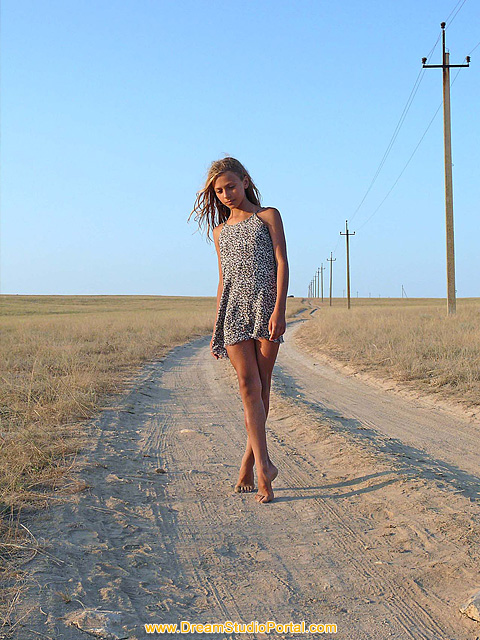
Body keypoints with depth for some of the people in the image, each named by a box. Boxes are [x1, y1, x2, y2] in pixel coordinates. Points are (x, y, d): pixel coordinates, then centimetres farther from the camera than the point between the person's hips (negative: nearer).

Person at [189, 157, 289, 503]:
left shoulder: (268, 216, 9)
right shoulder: (220, 231, 21)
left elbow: (282, 264, 0)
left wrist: (279, 310, -13)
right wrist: (216, 330, 17)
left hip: (265, 305, -3)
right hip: (234, 309, 3)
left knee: (261, 387, -2)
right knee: (248, 385, -11)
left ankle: (248, 466, 7)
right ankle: (263, 465, -15)